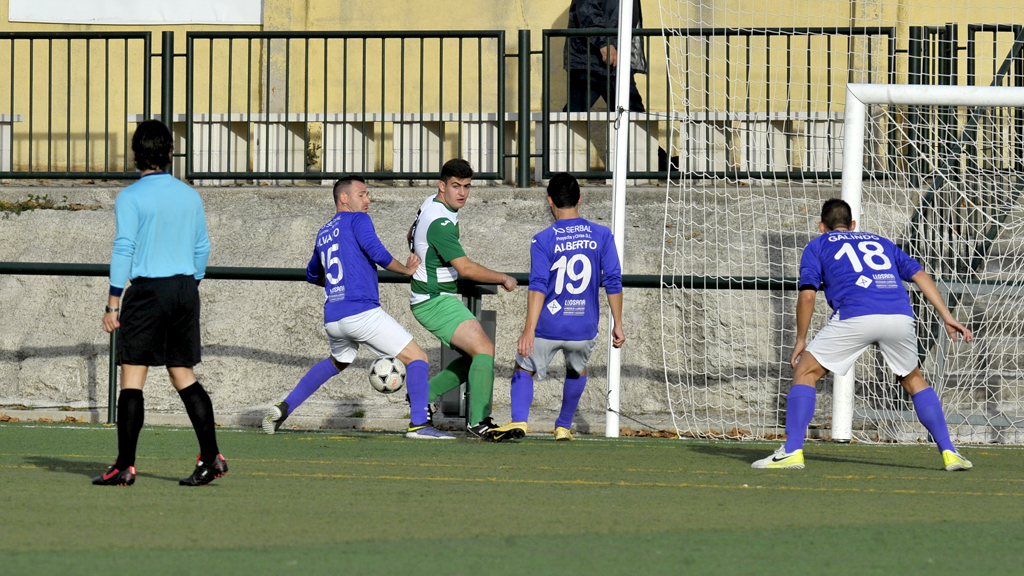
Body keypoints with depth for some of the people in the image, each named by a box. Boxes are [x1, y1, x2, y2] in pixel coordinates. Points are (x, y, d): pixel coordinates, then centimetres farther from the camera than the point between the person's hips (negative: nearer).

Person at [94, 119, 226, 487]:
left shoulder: (131, 197, -7)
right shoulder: (190, 196, 8)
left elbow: (123, 250, -11)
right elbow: (202, 249, 12)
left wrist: (113, 304, -8)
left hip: (147, 290, -5)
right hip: (185, 290, 5)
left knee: (132, 377, -3)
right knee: (183, 375, 12)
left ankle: (125, 466, -8)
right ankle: (211, 457, 6)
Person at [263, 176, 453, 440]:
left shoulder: (323, 234, 22)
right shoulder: (357, 220, 1)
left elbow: (312, 275, 36)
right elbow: (377, 253, -14)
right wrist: (406, 269, 0)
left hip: (332, 318, 8)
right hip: (363, 312, -8)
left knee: (337, 362, 35)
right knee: (417, 358, -2)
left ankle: (284, 407, 26)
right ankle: (418, 423, -16)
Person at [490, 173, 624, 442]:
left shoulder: (543, 240, -7)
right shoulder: (601, 235, 0)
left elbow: (538, 286, -15)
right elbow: (613, 282, -1)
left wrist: (529, 329, -19)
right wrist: (617, 325, 6)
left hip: (549, 327, -2)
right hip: (585, 328, 2)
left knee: (524, 369, 18)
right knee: (577, 371, 31)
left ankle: (519, 421, -4)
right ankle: (563, 426, 32)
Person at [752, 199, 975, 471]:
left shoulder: (817, 246, 23)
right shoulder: (880, 242, 33)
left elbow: (807, 295, 10)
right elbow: (920, 275, 21)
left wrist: (801, 341, 18)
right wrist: (947, 316, 16)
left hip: (856, 316, -4)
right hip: (900, 316, 4)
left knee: (805, 373, 10)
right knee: (913, 380, 24)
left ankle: (792, 451, -1)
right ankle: (948, 452, 15)